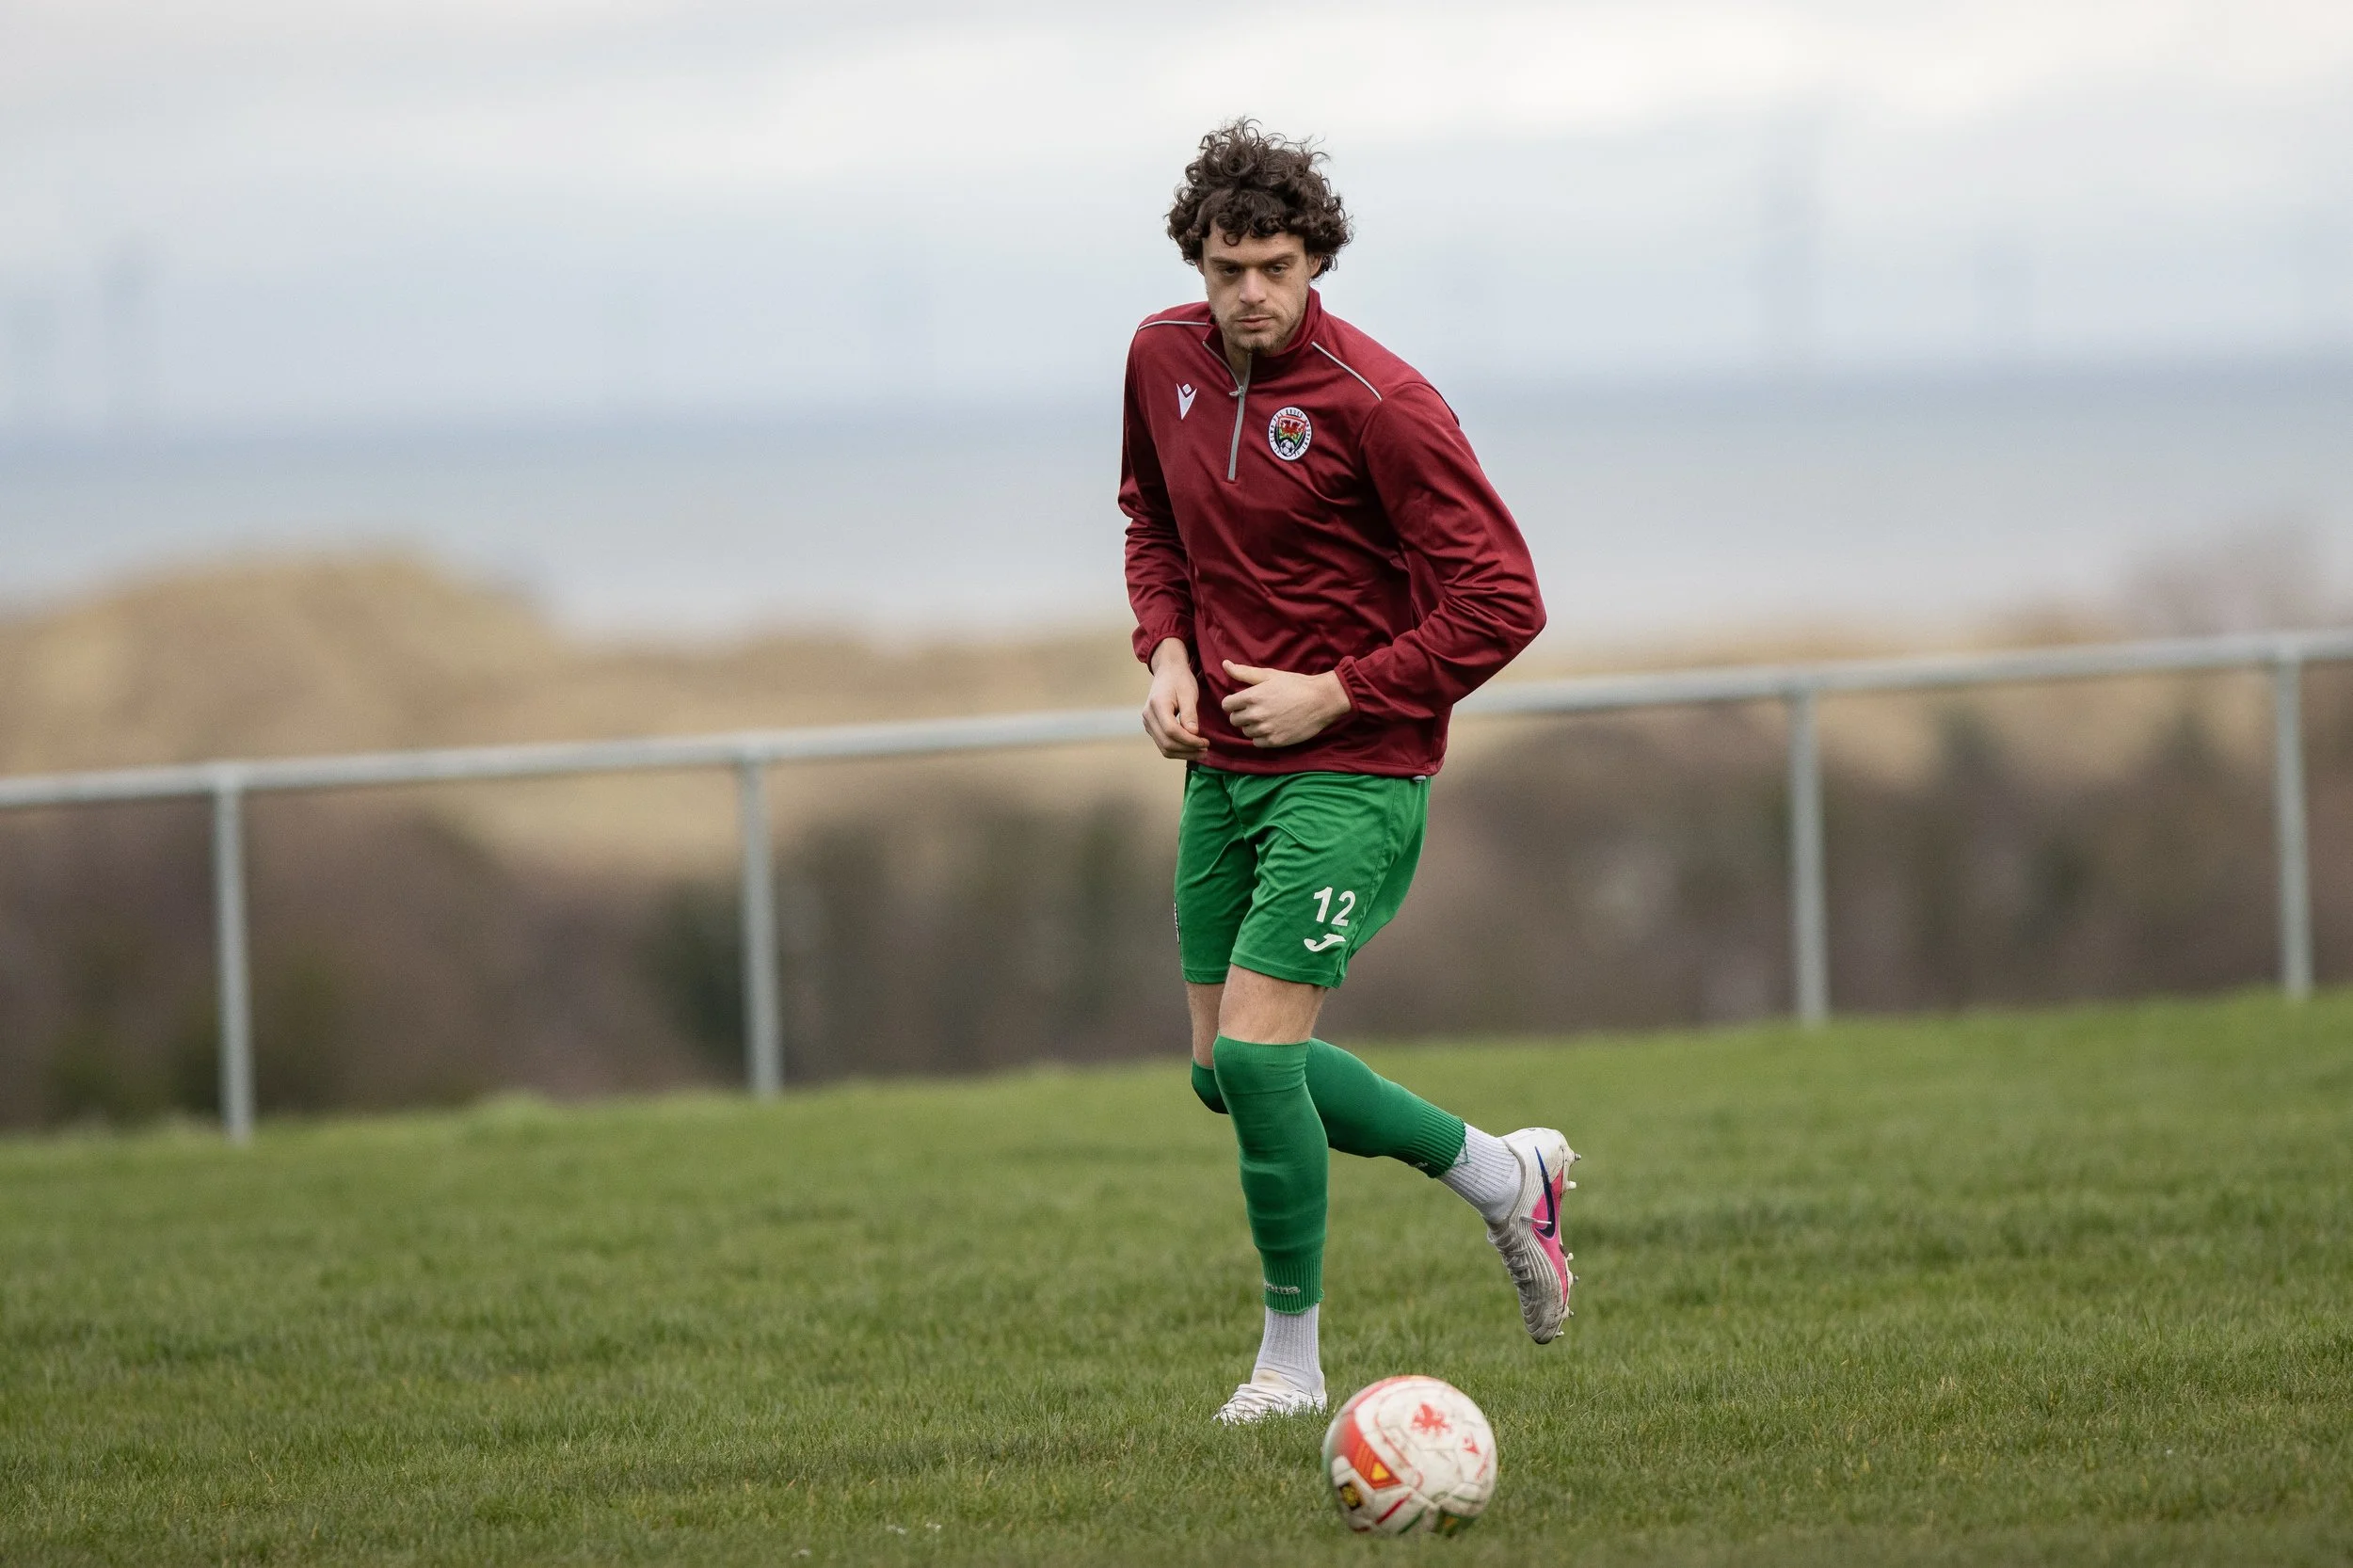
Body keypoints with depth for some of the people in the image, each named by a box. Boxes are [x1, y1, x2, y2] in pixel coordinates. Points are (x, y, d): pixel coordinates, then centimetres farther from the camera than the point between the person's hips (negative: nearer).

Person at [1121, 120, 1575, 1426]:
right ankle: (1502, 1175, 29)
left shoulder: (1378, 404, -19)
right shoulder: (1163, 359, 1)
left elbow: (1501, 604, -17)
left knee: (1254, 1047, -16)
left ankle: (1291, 1357, 1)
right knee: (1224, 1072, 10)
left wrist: (1332, 694, -17)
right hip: (1223, 764, 8)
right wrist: (1168, 649, 4)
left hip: (1351, 768, -8)